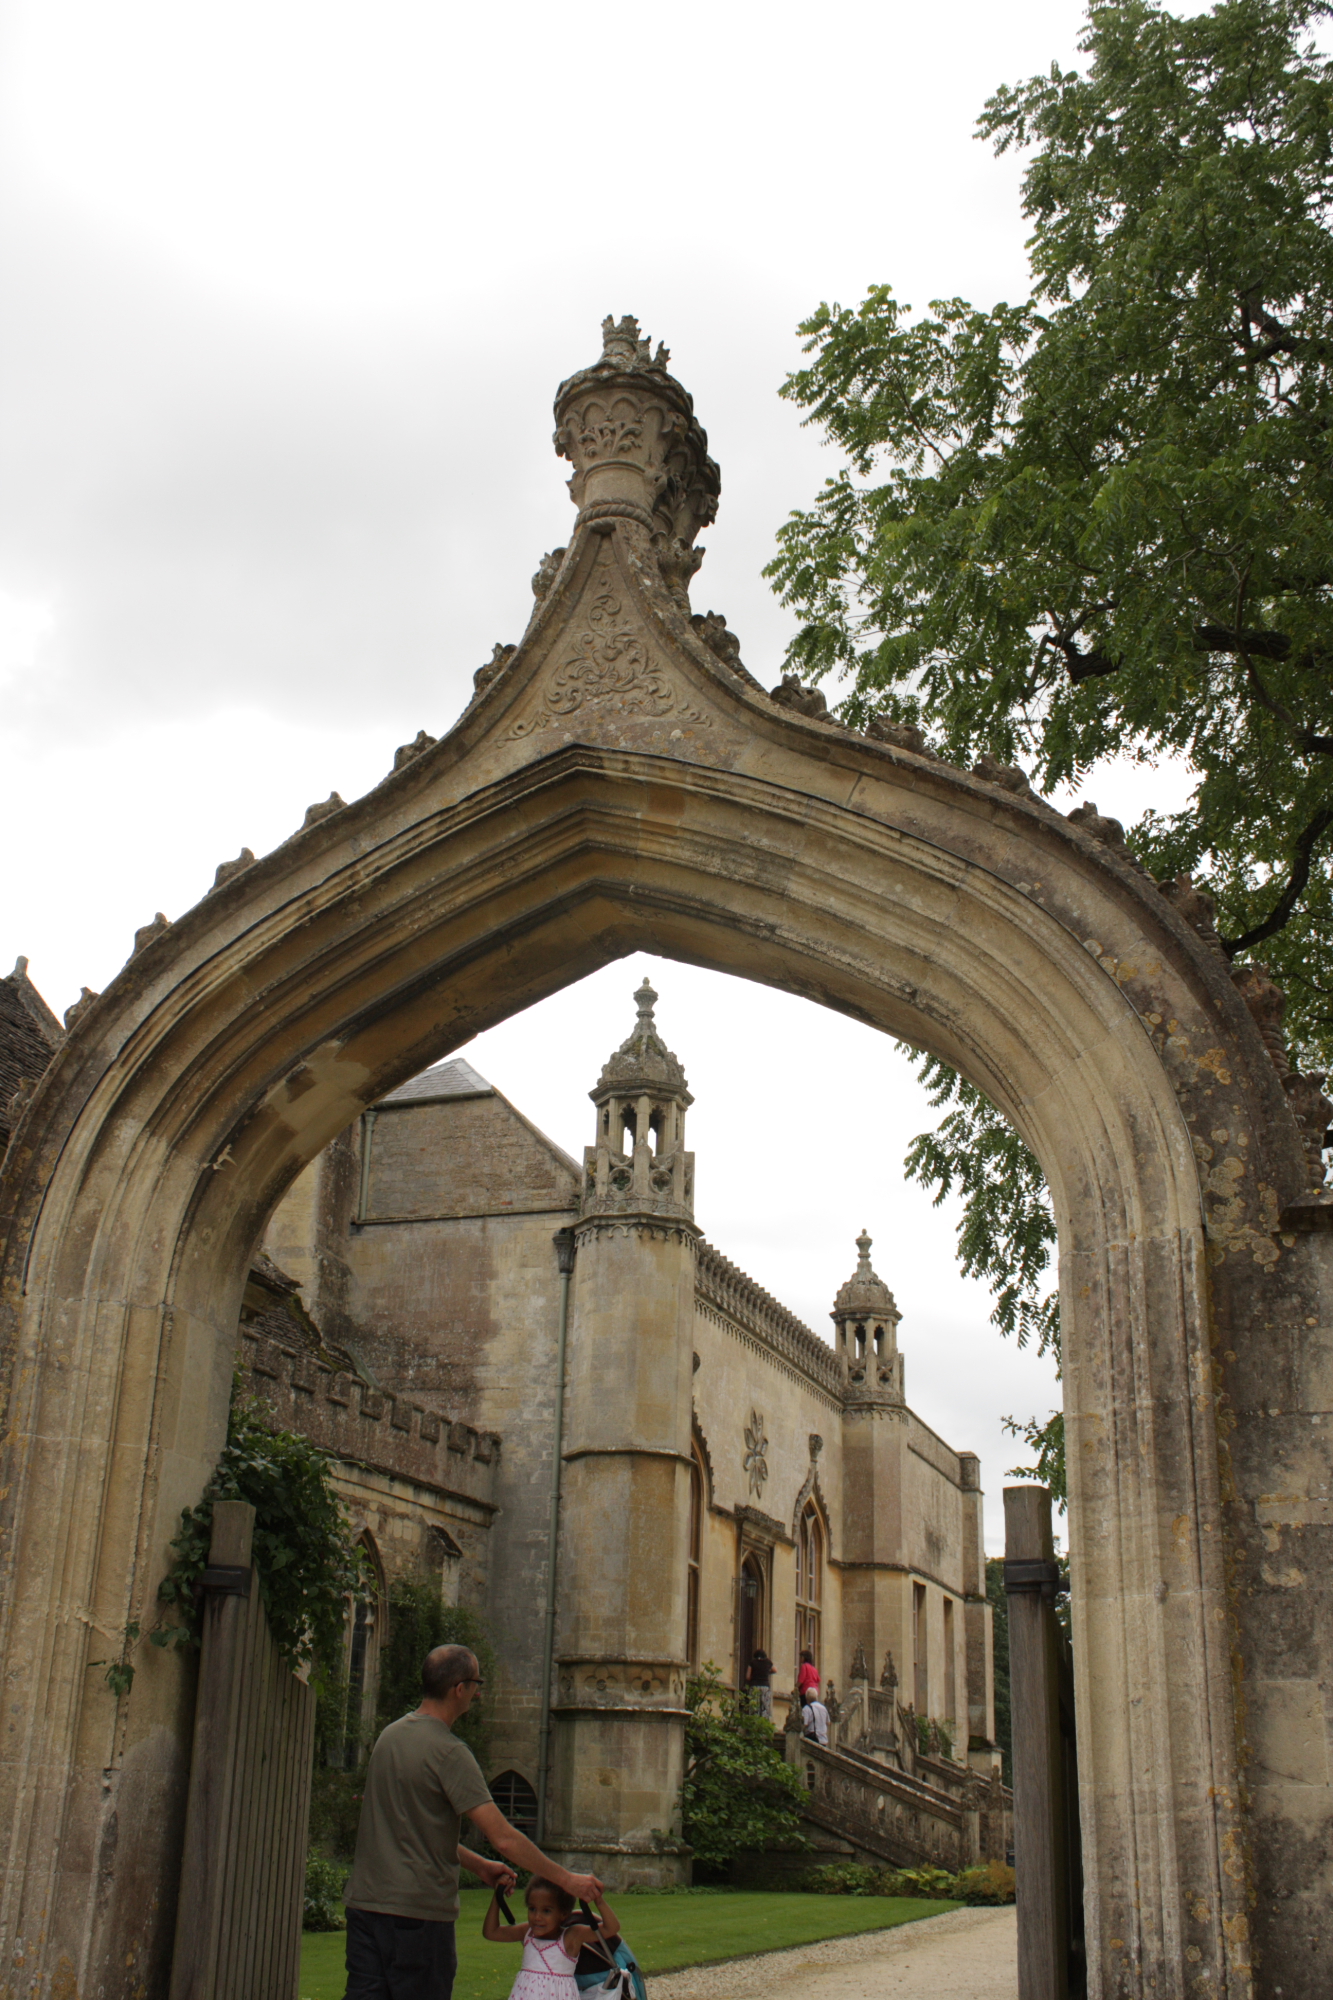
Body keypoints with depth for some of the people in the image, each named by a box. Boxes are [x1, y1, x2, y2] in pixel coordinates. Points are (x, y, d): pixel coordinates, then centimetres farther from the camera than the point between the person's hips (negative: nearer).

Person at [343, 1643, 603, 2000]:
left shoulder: (390, 1735, 11)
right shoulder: (448, 1752, -15)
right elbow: (503, 1838, -17)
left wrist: (479, 1865, 23)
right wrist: (566, 1879, -8)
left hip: (364, 1901, 7)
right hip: (418, 1910, -7)